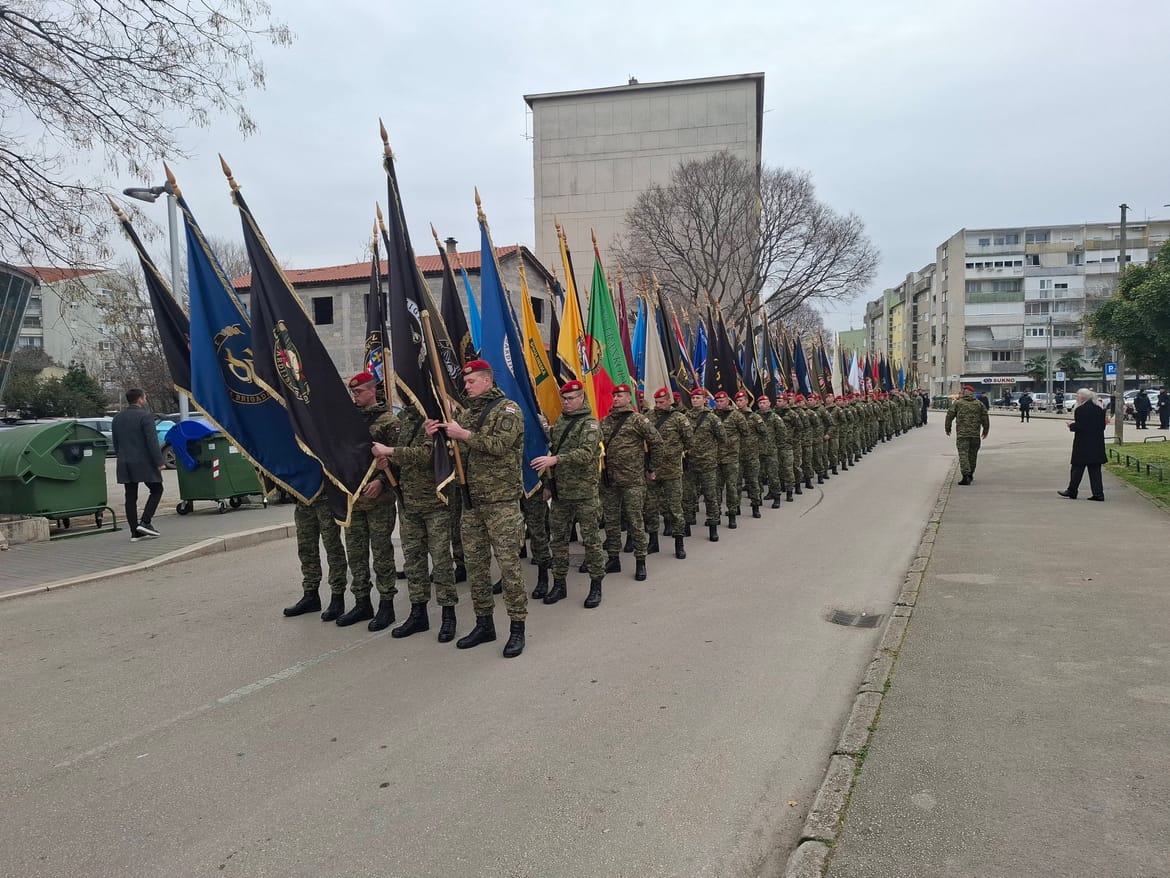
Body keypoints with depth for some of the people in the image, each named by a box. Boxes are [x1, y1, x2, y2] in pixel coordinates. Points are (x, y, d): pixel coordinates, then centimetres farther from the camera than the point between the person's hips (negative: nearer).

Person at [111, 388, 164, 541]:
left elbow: (116, 444, 17)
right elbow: (152, 442, -15)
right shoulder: (145, 416, -10)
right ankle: (145, 522, -6)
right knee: (156, 490, 6)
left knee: (130, 497, 6)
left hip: (124, 464, 7)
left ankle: (135, 532, 7)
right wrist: (159, 462, -11)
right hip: (143, 462, -7)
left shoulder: (117, 418, 13)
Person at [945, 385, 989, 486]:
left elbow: (949, 415, 2)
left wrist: (947, 428, 14)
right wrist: (985, 430, 20)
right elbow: (985, 418, 10)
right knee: (972, 454, 16)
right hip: (975, 434, 3)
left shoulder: (957, 403, 1)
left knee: (963, 454, -6)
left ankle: (966, 476, -17)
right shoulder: (979, 404, 8)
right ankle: (970, 475, 27)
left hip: (962, 433, -3)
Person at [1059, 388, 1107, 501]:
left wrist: (1071, 426, 0)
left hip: (1083, 445, -6)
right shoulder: (1100, 409, 8)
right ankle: (1098, 493, 6)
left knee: (1077, 468, 3)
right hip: (1097, 444, 7)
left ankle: (1072, 491, 10)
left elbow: (1079, 427, -19)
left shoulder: (1080, 410, -14)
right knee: (1095, 469, 8)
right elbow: (1103, 426, 10)